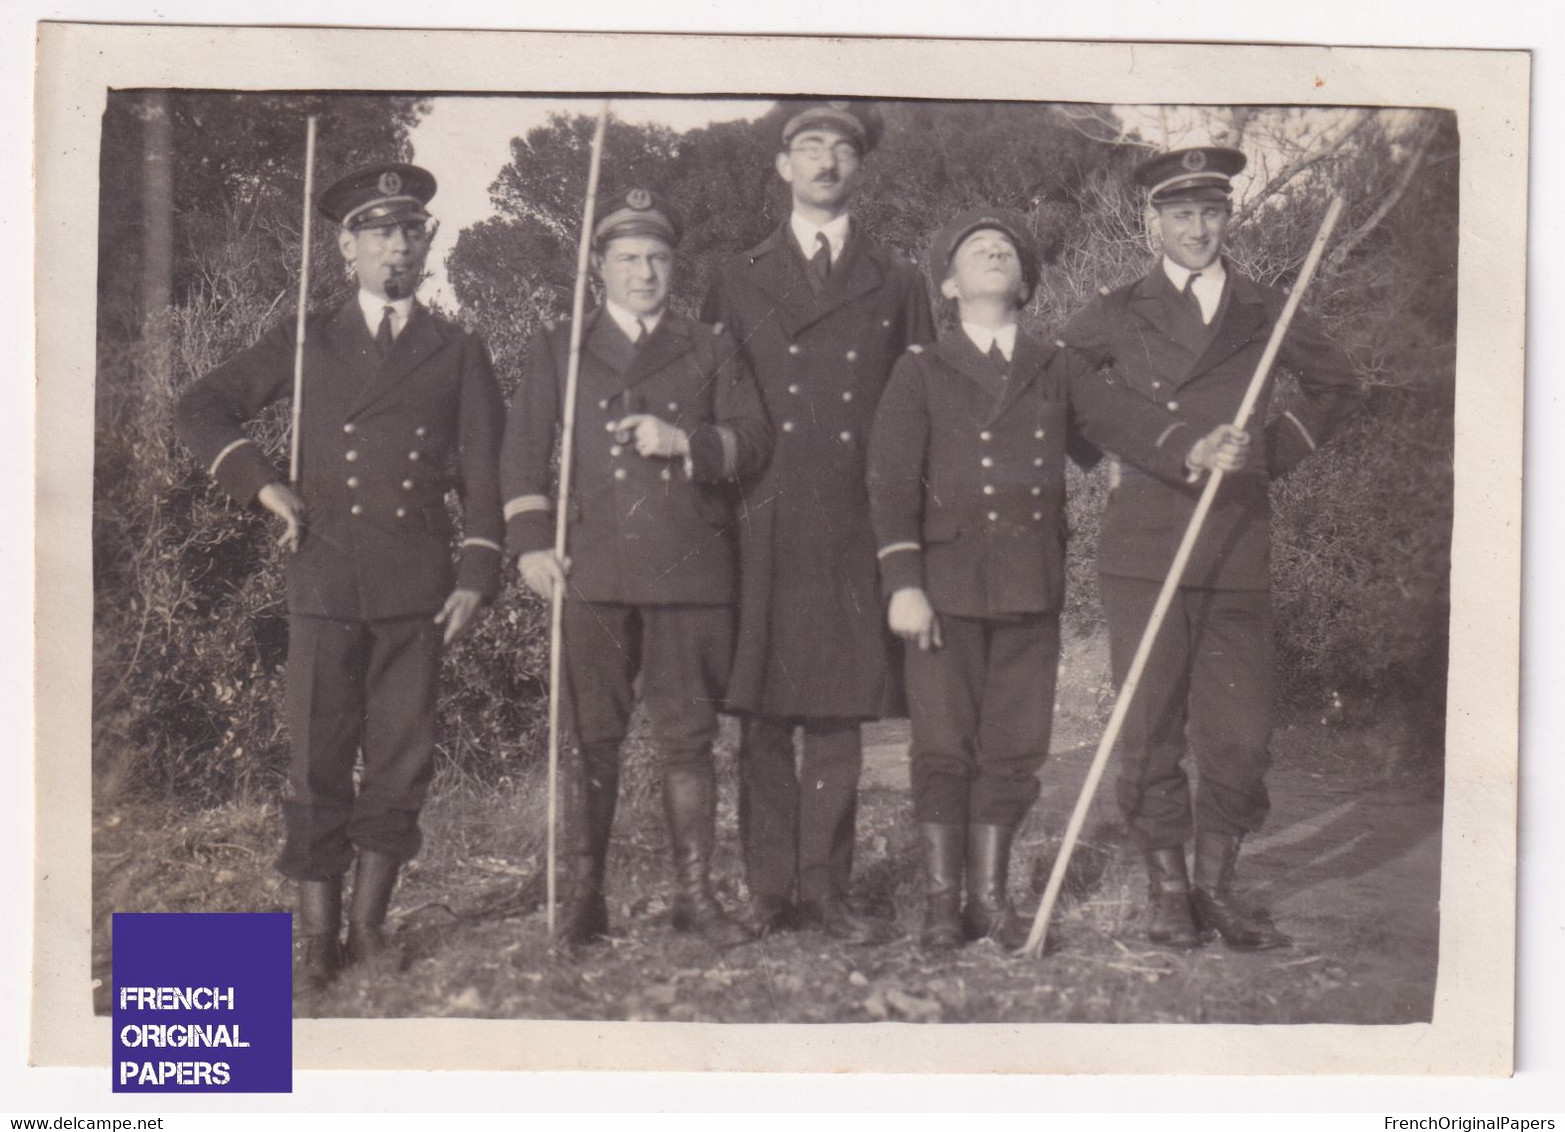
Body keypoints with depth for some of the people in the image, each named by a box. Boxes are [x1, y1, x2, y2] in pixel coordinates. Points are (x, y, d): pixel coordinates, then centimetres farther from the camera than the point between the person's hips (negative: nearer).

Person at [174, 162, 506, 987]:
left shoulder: (458, 355, 13)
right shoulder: (307, 345, 12)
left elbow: (484, 475, 9)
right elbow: (199, 410, 13)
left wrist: (477, 576, -1)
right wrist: (264, 486, 1)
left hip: (418, 580, 0)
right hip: (325, 576, 0)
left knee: (400, 758, 3)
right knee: (317, 760, 0)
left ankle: (370, 921, 16)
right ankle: (317, 933, 10)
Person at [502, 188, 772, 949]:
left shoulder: (711, 349, 16)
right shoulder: (559, 350, 15)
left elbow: (755, 442, 8)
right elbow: (523, 450, 9)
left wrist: (685, 442, -10)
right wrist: (532, 543, -3)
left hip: (691, 569, 0)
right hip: (592, 570, 0)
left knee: (688, 739, 2)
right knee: (591, 738, 1)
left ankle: (695, 895, 11)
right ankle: (583, 897, 10)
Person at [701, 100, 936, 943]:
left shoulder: (897, 284, 14)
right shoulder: (738, 281, 15)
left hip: (855, 526, 0)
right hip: (764, 524, 0)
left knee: (839, 713, -1)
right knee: (762, 715, 0)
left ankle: (825, 887, 8)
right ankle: (770, 888, 9)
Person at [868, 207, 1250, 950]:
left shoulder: (1058, 373, 14)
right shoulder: (920, 374, 5)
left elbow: (1125, 422, -1)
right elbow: (892, 481, -3)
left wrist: (1195, 451, -21)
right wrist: (903, 583, -14)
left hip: (1032, 586, 3)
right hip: (946, 584, -2)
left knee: (1015, 745, 5)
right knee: (944, 745, 0)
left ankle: (990, 894, 18)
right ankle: (942, 901, 13)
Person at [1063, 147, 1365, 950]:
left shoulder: (1265, 316, 12)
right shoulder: (1115, 317, 8)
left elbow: (1338, 389, 28)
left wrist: (1277, 451, 15)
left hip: (1239, 552, 2)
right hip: (1142, 549, -1)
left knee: (1240, 732, 1)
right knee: (1149, 729, 1)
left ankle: (1216, 886, 18)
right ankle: (1168, 890, 15)